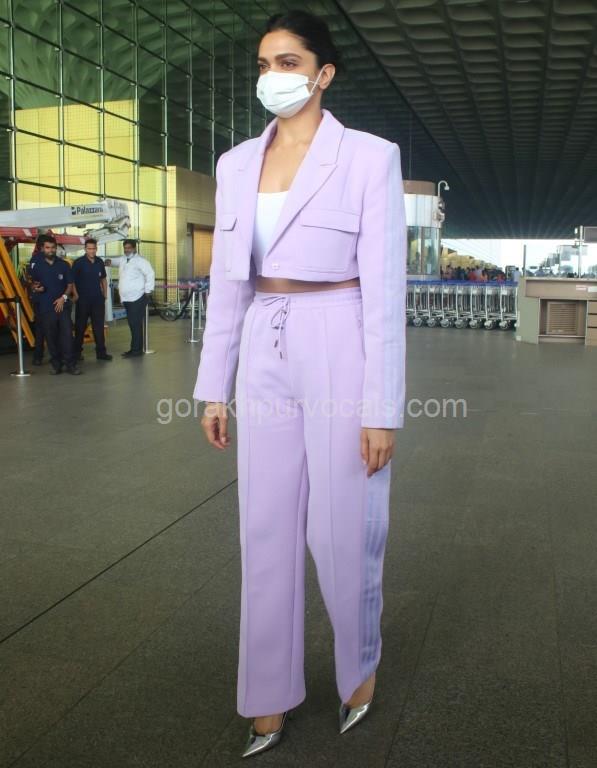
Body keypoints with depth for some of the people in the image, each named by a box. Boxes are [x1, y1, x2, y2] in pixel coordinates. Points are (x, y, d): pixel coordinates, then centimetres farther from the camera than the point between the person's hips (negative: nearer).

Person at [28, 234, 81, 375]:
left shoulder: (63, 264, 6)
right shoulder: (35, 264, 3)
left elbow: (70, 284, 9)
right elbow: (30, 282, 12)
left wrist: (64, 297, -7)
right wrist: (34, 288, -11)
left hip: (62, 305, 0)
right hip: (45, 307, 0)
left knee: (67, 333, -7)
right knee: (51, 336, 4)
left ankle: (70, 362, -4)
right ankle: (55, 363, 14)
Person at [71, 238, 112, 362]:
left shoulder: (100, 262, 6)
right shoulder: (79, 262, -8)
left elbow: (103, 278, 17)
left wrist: (105, 294, 12)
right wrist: (76, 295, -12)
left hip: (98, 299, 4)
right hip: (83, 299, -4)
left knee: (99, 326, 5)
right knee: (80, 326, 5)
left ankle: (101, 352, 11)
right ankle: (77, 352, 15)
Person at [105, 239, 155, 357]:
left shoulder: (140, 260, -10)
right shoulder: (123, 259, 16)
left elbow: (150, 274, -16)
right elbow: (117, 261, 37)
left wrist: (148, 291, -16)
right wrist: (110, 261, 13)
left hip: (138, 298, -9)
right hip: (127, 299, 9)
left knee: (136, 324, -7)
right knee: (132, 324, 12)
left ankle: (137, 350, -3)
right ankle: (135, 349, 19)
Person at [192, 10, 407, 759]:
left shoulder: (369, 157, -6)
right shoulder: (236, 163, 9)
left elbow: (385, 288, -10)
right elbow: (228, 281, 10)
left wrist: (383, 408, -12)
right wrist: (215, 387, 8)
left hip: (340, 356, -4)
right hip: (267, 359, 5)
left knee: (342, 532, 7)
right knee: (267, 534, 11)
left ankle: (361, 665, 39)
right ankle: (270, 701, 30)